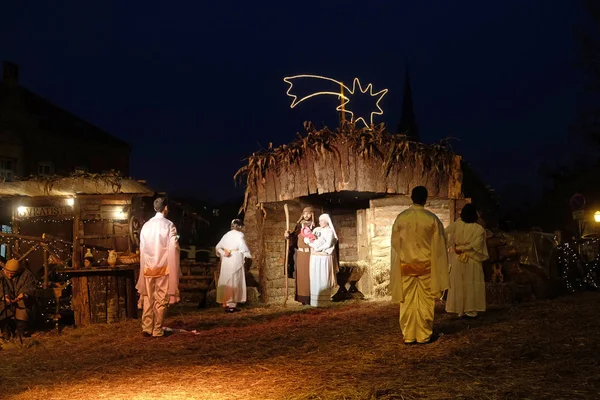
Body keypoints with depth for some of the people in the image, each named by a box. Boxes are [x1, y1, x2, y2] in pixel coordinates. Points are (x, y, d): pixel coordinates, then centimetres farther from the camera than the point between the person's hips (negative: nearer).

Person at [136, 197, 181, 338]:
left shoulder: (146, 225, 5)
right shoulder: (169, 225, -8)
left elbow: (142, 248, 8)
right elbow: (173, 248, -10)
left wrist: (144, 266, 15)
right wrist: (175, 268, -3)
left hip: (148, 267, 4)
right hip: (163, 267, -4)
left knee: (148, 298, 11)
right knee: (161, 300, 2)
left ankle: (146, 328, 12)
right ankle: (157, 330, 5)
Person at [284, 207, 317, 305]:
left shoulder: (315, 226, 4)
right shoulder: (299, 225, 8)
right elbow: (293, 237, -2)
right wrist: (288, 235, -22)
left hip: (311, 254, -2)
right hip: (300, 254, 2)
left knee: (310, 275, -2)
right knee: (301, 275, 2)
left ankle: (311, 297, 2)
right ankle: (303, 298, 5)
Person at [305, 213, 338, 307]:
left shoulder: (329, 231, -2)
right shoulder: (316, 229, 14)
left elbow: (328, 244, -15)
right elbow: (306, 239, 7)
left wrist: (317, 247, -12)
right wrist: (310, 241, -13)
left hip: (324, 258, -5)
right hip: (314, 258, 5)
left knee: (323, 279, -4)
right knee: (314, 278, 4)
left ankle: (324, 301, 0)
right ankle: (315, 300, 8)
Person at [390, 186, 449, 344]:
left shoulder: (401, 218, -5)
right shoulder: (432, 219, -9)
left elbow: (395, 244, 2)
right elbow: (439, 245, -3)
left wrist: (398, 265, 13)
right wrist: (439, 269, 7)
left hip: (405, 265, 1)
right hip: (426, 266, -1)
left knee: (407, 301, 7)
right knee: (425, 301, 7)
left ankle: (408, 336, 10)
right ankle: (424, 335, 10)